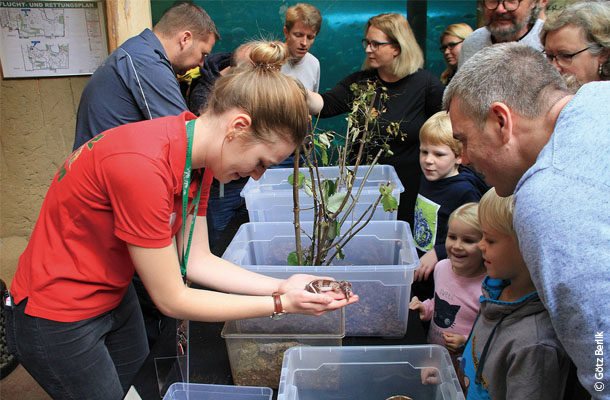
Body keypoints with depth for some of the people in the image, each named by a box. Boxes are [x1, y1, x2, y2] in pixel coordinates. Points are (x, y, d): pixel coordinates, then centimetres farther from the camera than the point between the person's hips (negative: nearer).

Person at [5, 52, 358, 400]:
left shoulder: (198, 153, -9)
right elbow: (172, 300, -26)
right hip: (60, 321, -7)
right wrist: (280, 305, -23)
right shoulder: (143, 168, -36)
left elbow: (196, 260, -5)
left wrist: (280, 287, -14)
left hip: (115, 297, 7)